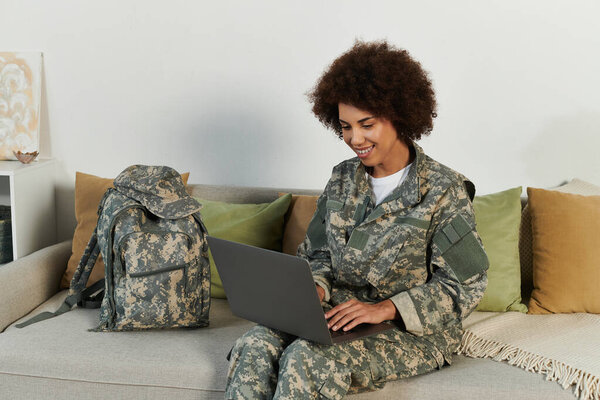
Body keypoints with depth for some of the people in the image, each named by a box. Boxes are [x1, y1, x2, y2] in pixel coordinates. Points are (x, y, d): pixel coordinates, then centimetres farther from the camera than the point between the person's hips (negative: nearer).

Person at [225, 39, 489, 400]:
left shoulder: (443, 190, -9)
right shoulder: (343, 179, 9)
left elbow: (465, 286, -9)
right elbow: (319, 255, 15)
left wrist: (385, 308, -18)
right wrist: (314, 289, -8)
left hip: (414, 330, -5)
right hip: (341, 314, 5)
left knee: (307, 358, -31)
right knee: (256, 345, -22)